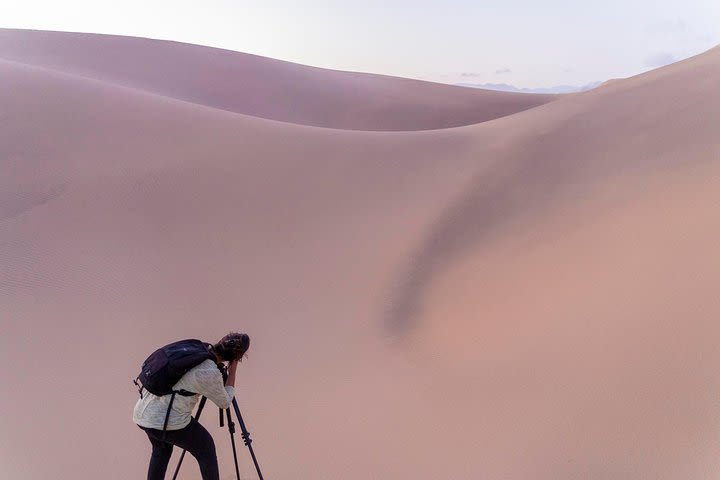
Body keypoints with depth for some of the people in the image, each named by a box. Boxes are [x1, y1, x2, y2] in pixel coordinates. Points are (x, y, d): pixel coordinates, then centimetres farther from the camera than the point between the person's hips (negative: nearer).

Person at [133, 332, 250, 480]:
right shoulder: (210, 373, -20)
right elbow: (225, 403, -3)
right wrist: (232, 371, 2)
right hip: (168, 421, -8)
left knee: (161, 448, 33)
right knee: (206, 449, 15)